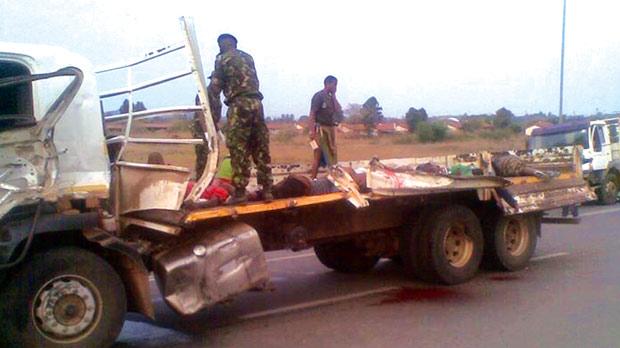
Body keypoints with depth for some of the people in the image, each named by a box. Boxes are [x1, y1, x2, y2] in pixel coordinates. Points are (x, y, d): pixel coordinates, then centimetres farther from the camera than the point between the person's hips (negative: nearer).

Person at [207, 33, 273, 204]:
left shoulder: (222, 59, 4)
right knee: (261, 148, 7)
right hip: (256, 103, 6)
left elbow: (215, 88, -1)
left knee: (238, 149, -5)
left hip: (239, 105, -6)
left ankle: (240, 192, -6)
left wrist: (214, 117, 1)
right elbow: (254, 82, 18)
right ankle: (267, 189, 9)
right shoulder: (248, 57, 23)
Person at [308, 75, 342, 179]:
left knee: (332, 155, 11)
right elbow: (312, 114, -14)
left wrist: (333, 96, 2)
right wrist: (312, 131, -21)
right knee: (318, 155, -8)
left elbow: (338, 110, 6)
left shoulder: (330, 97, 15)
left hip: (330, 129, 8)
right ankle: (313, 179, -4)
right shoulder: (318, 96, -9)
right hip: (320, 129, -8)